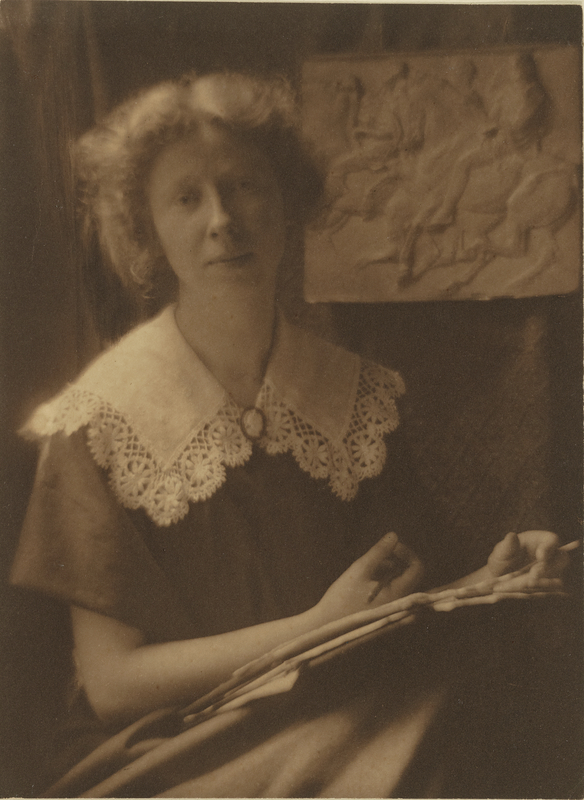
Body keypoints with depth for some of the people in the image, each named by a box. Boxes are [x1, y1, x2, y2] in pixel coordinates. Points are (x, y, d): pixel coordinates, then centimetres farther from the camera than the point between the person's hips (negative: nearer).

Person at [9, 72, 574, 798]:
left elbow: (399, 611, 7)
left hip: (333, 737, 4)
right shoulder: (103, 424, -10)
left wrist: (487, 584, -14)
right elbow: (109, 678, -10)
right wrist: (315, 628, -17)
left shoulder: (356, 397, 1)